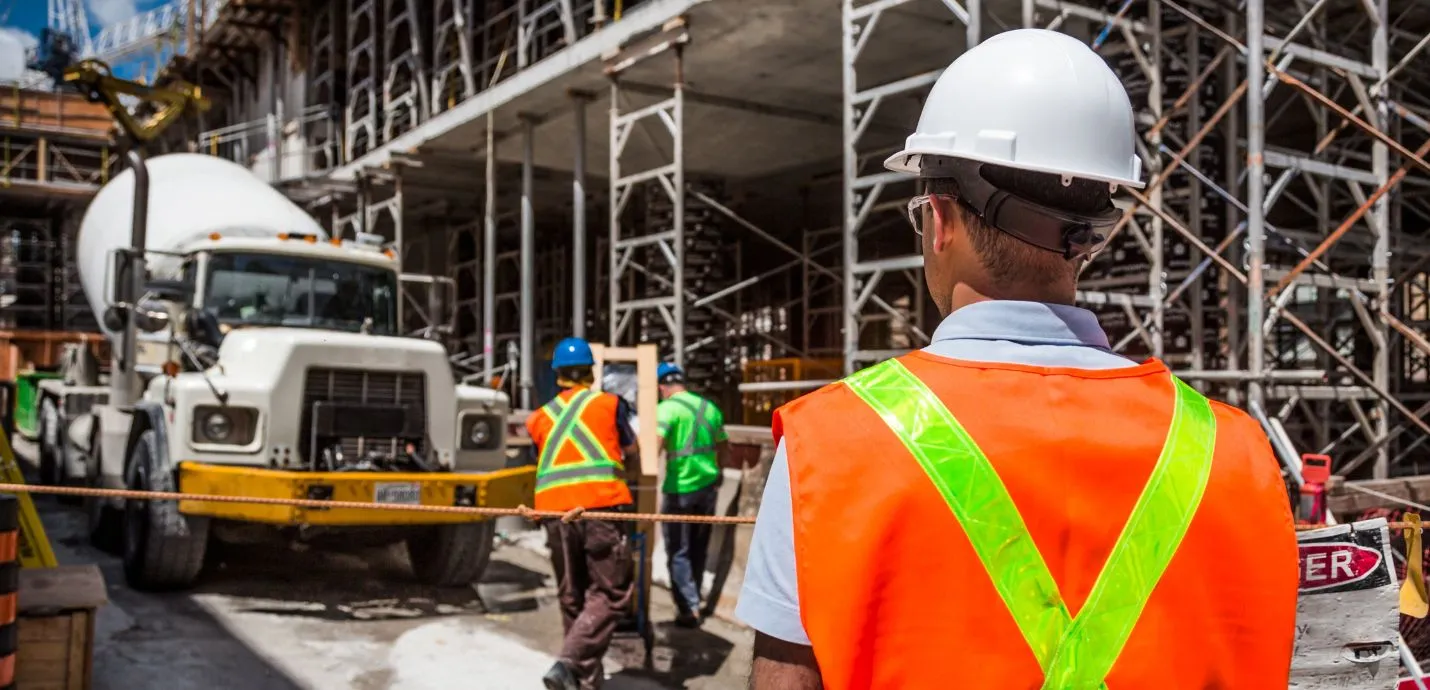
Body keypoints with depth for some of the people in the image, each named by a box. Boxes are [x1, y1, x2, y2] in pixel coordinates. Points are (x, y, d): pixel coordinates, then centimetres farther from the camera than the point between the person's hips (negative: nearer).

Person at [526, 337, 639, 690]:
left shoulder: (539, 417, 18)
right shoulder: (610, 404, 12)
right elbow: (632, 453, 25)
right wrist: (627, 470, 48)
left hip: (554, 510, 4)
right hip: (601, 505, -3)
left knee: (572, 597, 15)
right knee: (610, 593, 1)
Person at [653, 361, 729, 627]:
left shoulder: (667, 408, -10)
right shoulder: (709, 407, 11)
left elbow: (654, 446, -24)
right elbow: (723, 447, 21)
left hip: (680, 488, -6)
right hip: (708, 486, 6)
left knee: (678, 552, 3)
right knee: (698, 548, 18)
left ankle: (689, 609, -1)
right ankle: (693, 598, 30)